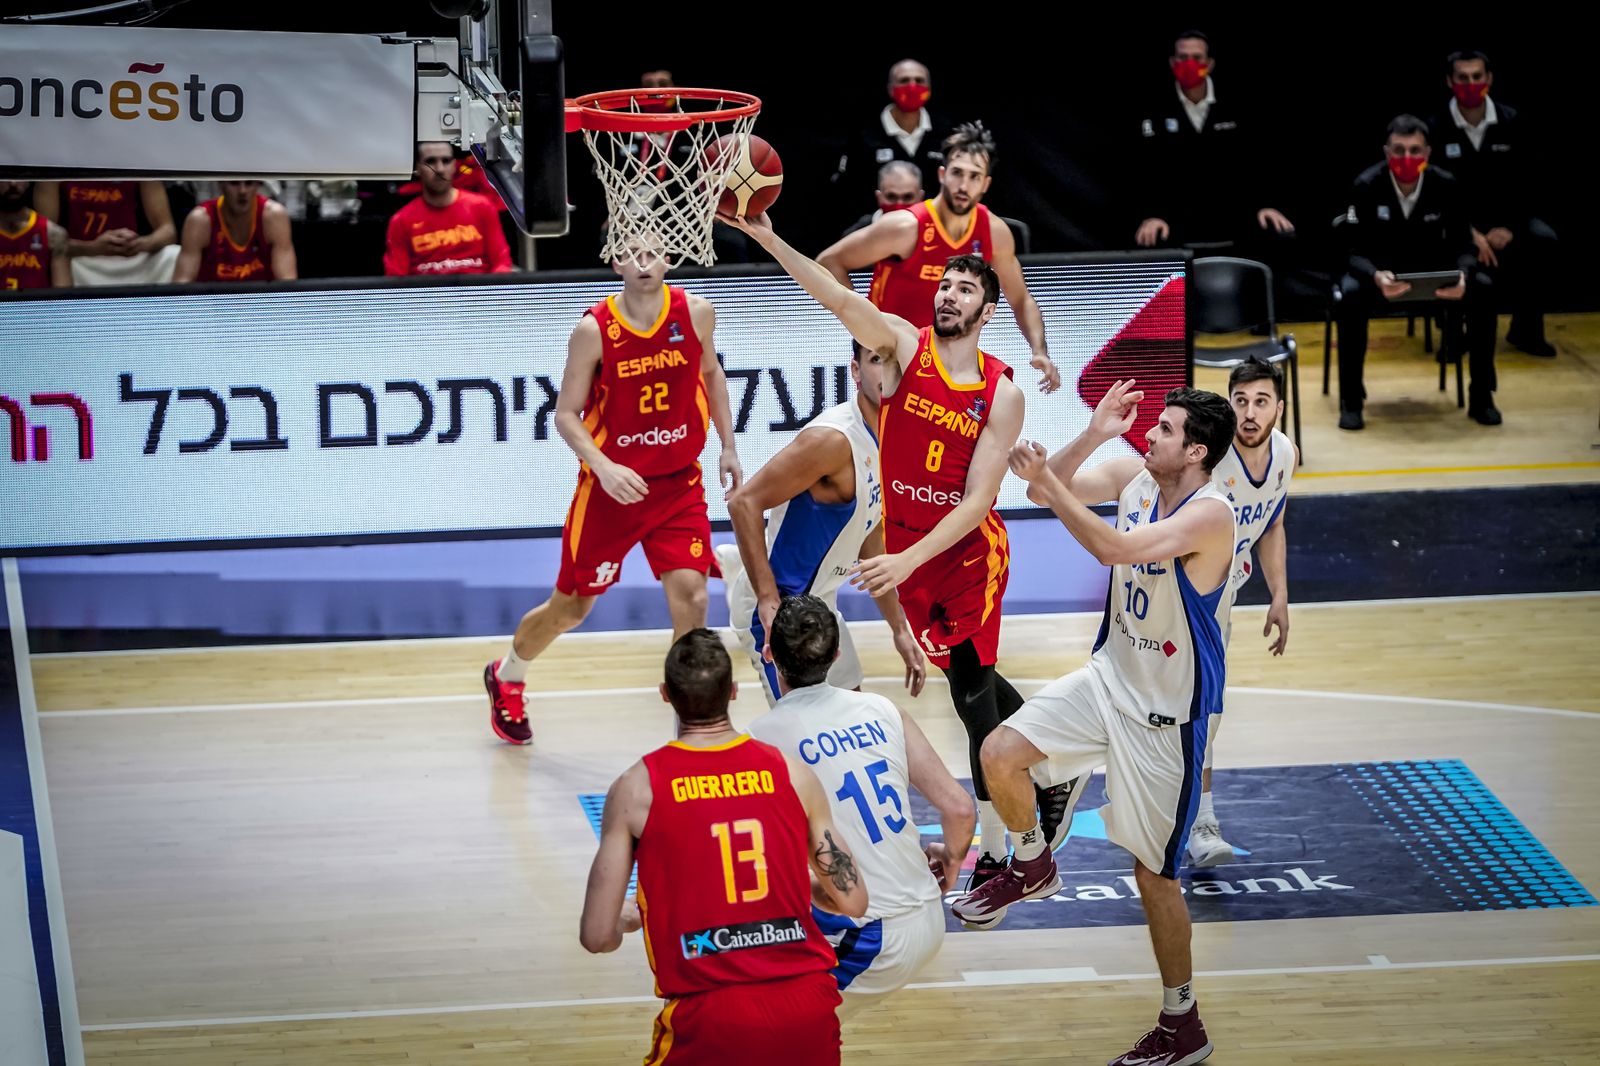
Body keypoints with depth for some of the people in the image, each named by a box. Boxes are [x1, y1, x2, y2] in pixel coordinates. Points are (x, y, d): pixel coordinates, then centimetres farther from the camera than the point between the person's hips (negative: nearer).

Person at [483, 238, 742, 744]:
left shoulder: (696, 313, -7)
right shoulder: (594, 329, -17)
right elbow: (566, 415, -12)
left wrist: (728, 447, 12)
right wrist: (604, 466, -28)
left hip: (678, 483, 2)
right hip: (611, 487, -2)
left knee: (690, 594, -14)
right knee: (571, 605, 11)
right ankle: (506, 677, 40)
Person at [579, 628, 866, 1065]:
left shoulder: (636, 788, -2)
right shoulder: (791, 772, 4)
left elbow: (598, 936, -1)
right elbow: (853, 901, 9)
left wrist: (631, 917, 22)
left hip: (711, 1014, -2)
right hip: (807, 1004, 3)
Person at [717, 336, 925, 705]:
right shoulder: (833, 439, -25)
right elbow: (744, 503, -28)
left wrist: (900, 629, 17)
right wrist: (769, 601, -32)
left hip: (819, 600, 10)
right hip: (778, 604, -10)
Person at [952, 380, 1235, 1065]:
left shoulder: (1210, 514, -27)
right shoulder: (1135, 477, -3)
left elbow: (1114, 549, -40)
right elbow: (1049, 491, 3)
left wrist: (1046, 479, -38)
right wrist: (1094, 436, -12)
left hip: (1164, 712, -7)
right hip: (1110, 675, 7)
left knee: (1153, 872, 1)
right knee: (1000, 755, -10)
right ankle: (1031, 867, 20)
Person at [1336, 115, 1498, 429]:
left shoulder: (1445, 185, -13)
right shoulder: (1367, 186, -19)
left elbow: (1463, 245, -10)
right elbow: (1356, 251, -19)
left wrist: (1462, 276, -34)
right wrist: (1376, 277, -43)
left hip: (1432, 272, 2)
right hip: (1378, 272, -2)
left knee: (1482, 288, -25)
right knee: (1351, 293, -36)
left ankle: (1481, 395, -13)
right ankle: (1350, 400, -22)